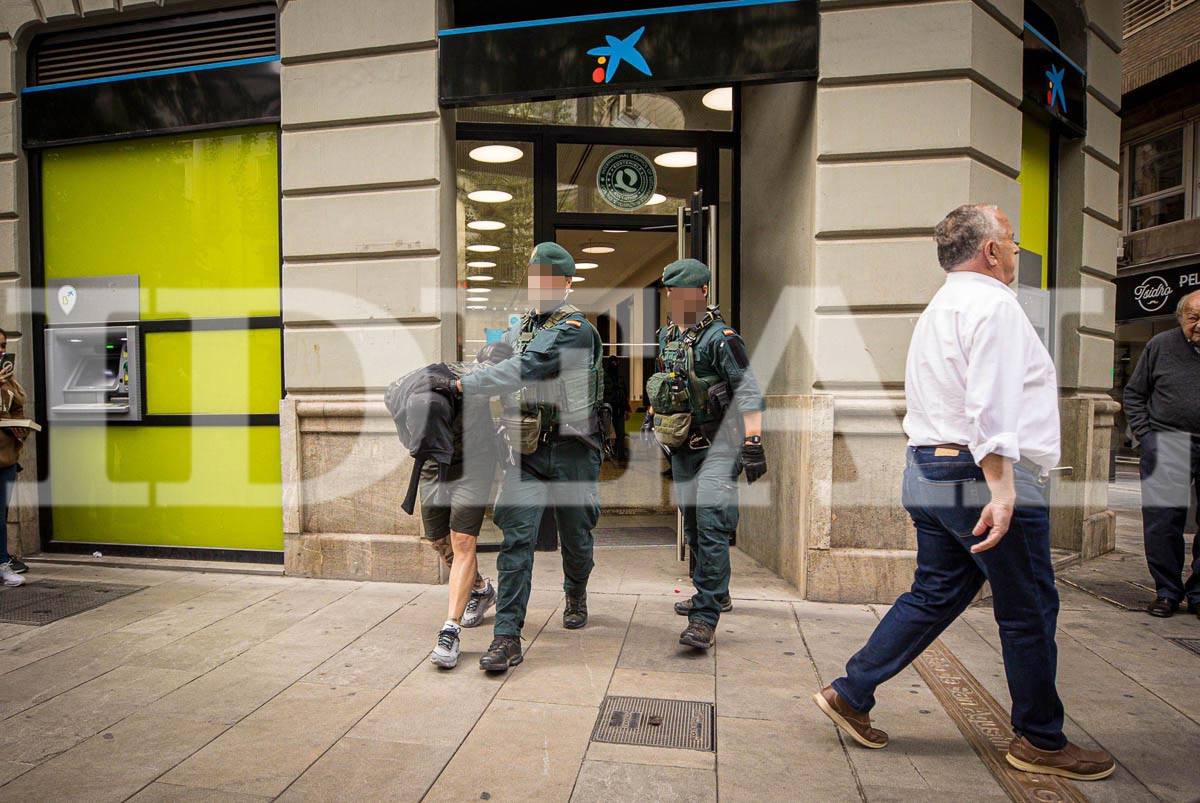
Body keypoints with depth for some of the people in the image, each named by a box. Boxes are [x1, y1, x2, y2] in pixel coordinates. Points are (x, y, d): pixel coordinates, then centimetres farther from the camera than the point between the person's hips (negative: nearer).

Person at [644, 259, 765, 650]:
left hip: (718, 444, -8)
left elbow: (749, 393, -18)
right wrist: (652, 418, 24)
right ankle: (715, 594, 34)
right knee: (692, 524, 16)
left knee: (711, 527, -12)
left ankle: (705, 617, -7)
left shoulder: (720, 338, -14)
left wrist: (753, 445, -23)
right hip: (682, 445, 8)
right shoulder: (667, 336, 10)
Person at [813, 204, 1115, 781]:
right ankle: (1040, 742, 25)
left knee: (934, 595, 15)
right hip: (984, 478, -9)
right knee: (1029, 612, 7)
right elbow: (991, 408, -23)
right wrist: (1001, 492, -26)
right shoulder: (992, 304, -11)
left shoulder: (940, 307, 20)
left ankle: (850, 694, 17)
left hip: (930, 472, 9)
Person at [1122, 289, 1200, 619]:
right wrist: (1145, 433, 1)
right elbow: (1133, 393, 10)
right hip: (1169, 441, -1)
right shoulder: (1161, 345, 2)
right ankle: (1167, 591, 10)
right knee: (1161, 518, -5)